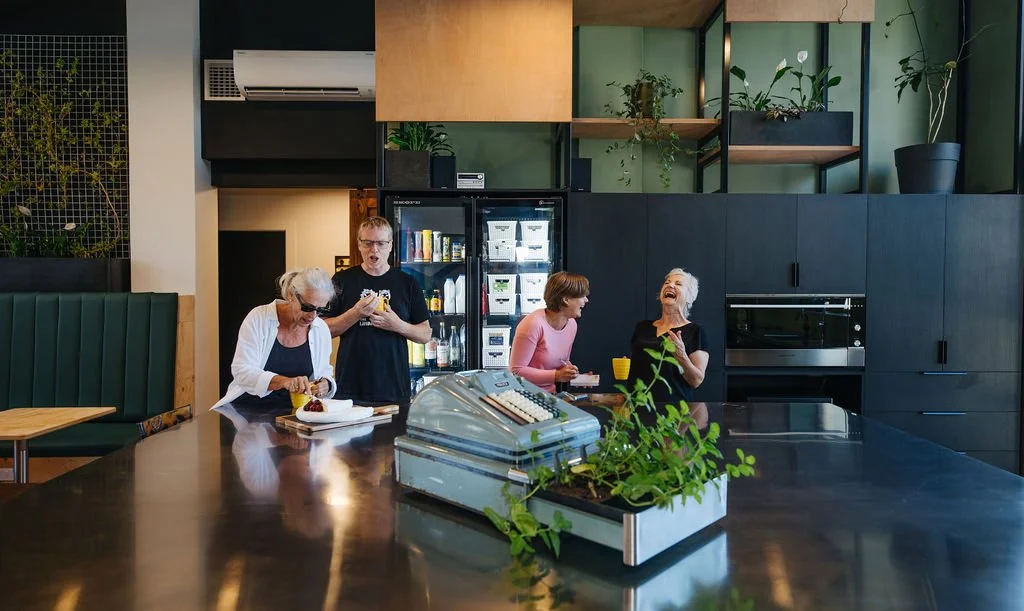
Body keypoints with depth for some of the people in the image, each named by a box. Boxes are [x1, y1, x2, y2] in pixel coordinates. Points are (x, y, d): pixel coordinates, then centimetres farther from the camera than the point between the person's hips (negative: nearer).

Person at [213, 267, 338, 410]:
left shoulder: (321, 330, 1)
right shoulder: (259, 318, -8)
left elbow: (324, 373, 13)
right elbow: (242, 371, -15)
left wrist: (324, 385, -12)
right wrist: (284, 381, -31)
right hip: (248, 410, -3)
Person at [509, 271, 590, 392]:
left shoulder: (571, 324, 3)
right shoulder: (534, 324, -22)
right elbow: (517, 370, -20)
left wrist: (575, 375, -2)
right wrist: (556, 376, -25)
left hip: (550, 394, 7)